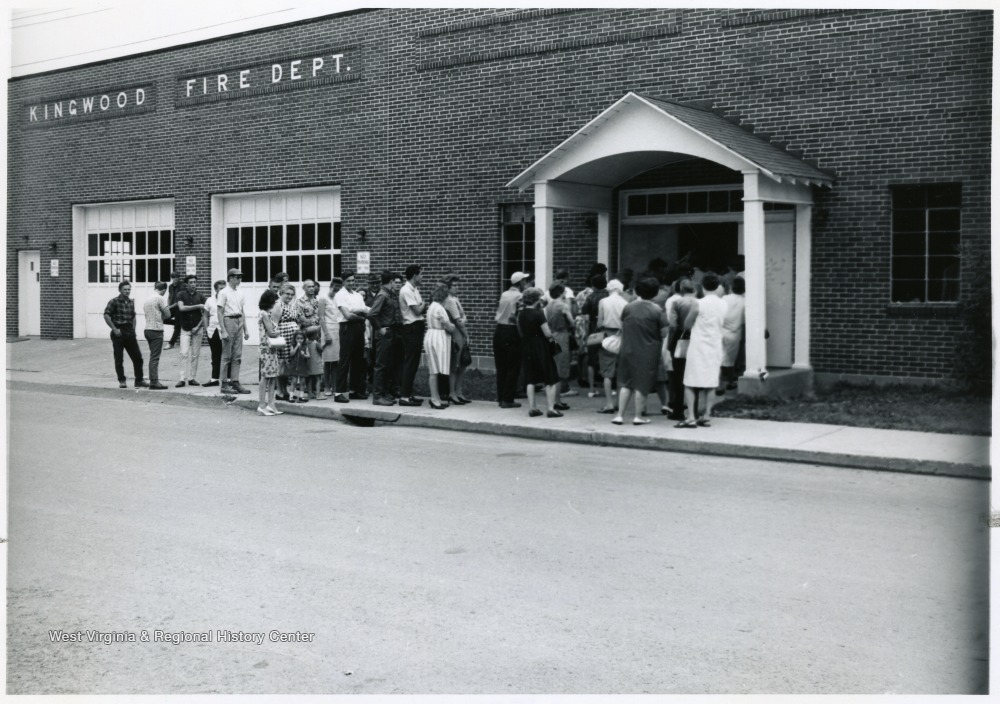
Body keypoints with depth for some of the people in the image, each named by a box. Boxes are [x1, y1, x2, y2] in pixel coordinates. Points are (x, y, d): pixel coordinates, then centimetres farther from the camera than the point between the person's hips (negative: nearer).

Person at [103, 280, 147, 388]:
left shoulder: (131, 302, 11)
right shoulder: (114, 301, -8)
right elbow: (106, 315, -12)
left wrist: (133, 329, 11)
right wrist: (114, 329, -14)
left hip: (130, 333, 6)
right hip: (118, 333, -5)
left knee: (138, 357, 4)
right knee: (119, 359, 1)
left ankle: (139, 380, 11)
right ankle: (122, 381, 10)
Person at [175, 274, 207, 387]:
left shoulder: (200, 296, 4)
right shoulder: (181, 295, 1)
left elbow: (204, 314, 4)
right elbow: (181, 308, -15)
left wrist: (198, 326, -7)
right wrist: (197, 306, -14)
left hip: (197, 329, 2)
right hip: (185, 328, -1)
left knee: (195, 354, 3)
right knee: (184, 353, -9)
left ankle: (192, 378, 9)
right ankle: (182, 378, -9)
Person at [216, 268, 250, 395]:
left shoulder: (240, 293, 13)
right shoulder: (224, 293, -6)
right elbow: (220, 313, -9)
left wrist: (245, 329, 13)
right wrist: (223, 330, -15)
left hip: (239, 322, 6)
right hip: (228, 321, -6)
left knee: (237, 355, 6)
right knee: (227, 355, -3)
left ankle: (235, 382, 11)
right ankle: (225, 384, 2)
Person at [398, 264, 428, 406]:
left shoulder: (414, 289, 16)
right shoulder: (406, 290, -14)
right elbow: (417, 310, -17)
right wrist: (424, 304, 0)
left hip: (417, 328, 10)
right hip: (412, 328, -10)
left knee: (413, 363, 13)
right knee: (410, 363, -8)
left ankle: (408, 393, 19)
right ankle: (405, 396, -6)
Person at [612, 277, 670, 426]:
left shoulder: (628, 308, -3)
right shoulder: (657, 311, -12)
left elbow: (622, 326, 7)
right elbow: (664, 333, -10)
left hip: (628, 350, 3)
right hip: (648, 352, -3)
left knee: (625, 382, 12)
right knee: (642, 383, 7)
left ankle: (619, 415, 9)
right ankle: (638, 416, 12)